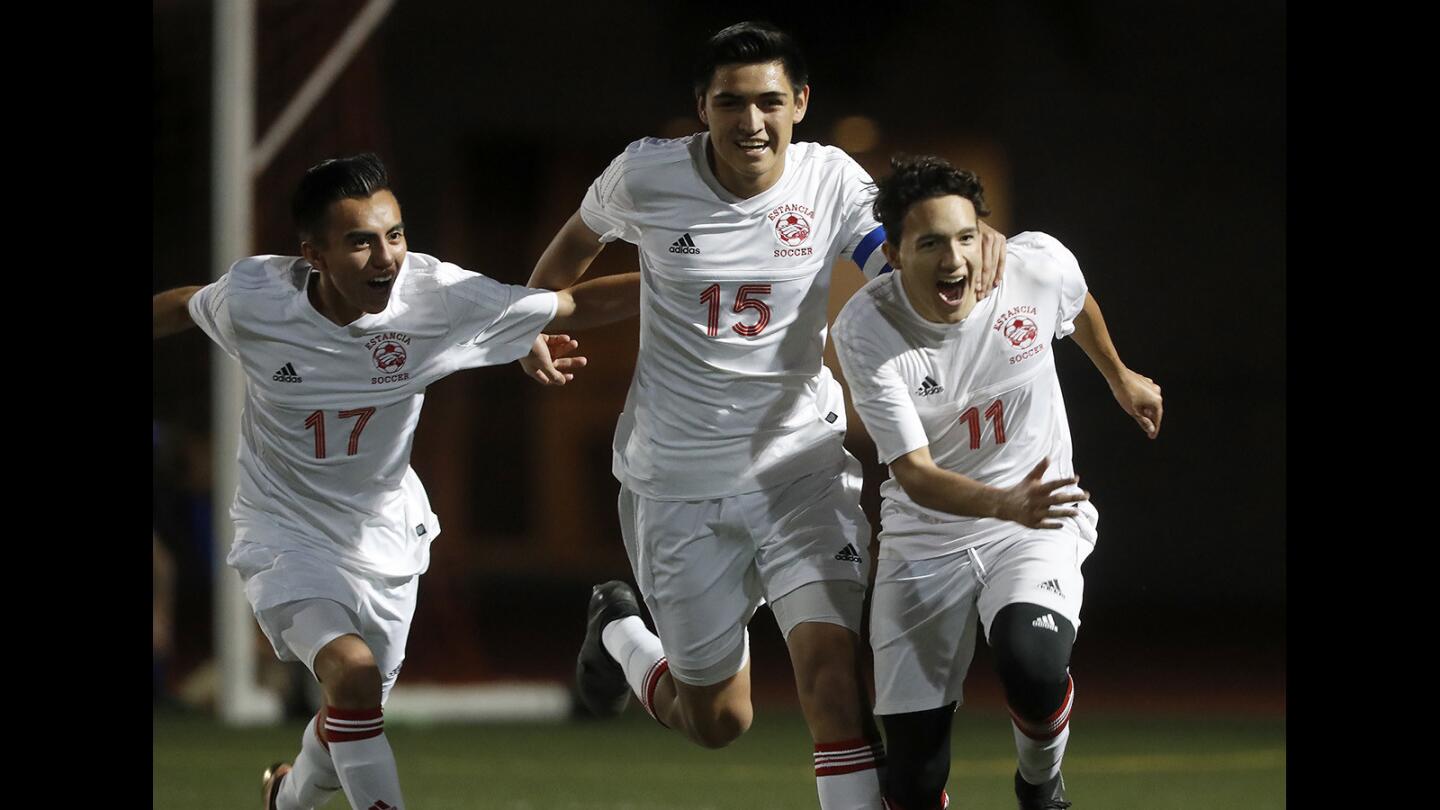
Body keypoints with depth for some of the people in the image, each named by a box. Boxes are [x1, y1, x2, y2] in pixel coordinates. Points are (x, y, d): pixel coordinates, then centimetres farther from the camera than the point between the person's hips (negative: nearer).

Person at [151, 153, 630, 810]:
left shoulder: (437, 297, -21)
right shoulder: (252, 299, -22)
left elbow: (578, 306, -16)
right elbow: (182, 307, 1)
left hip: (385, 534, 3)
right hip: (286, 531, -3)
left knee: (352, 723, 17)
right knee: (353, 675, -30)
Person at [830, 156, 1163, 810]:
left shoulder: (1038, 265, -17)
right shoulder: (865, 330, -21)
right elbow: (914, 474, -26)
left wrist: (1120, 377, 29)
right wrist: (1006, 504, -45)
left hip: (1041, 523, 0)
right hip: (924, 540, 0)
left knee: (1033, 668, -31)